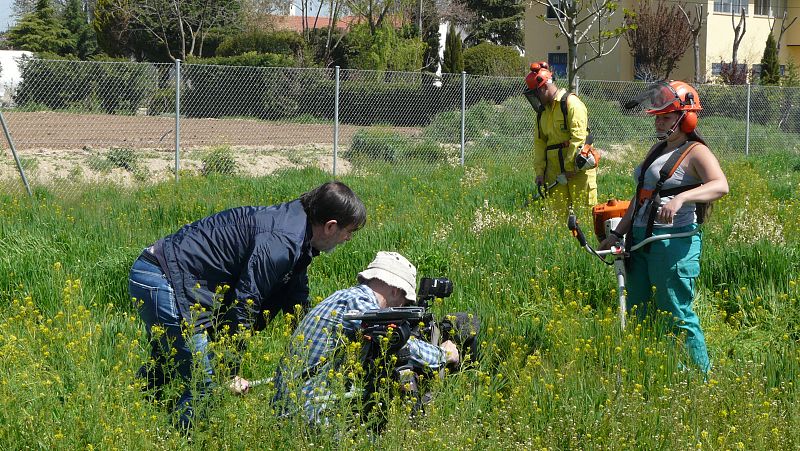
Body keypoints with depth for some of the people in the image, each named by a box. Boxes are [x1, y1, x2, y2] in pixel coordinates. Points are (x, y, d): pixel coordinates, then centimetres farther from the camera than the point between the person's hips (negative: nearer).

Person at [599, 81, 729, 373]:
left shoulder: (695, 152, -8)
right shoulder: (658, 149, 18)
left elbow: (720, 185, -27)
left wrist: (680, 198, -40)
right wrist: (618, 233, 18)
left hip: (674, 243, -9)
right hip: (640, 240, 9)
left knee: (676, 315, -7)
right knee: (637, 311, 13)